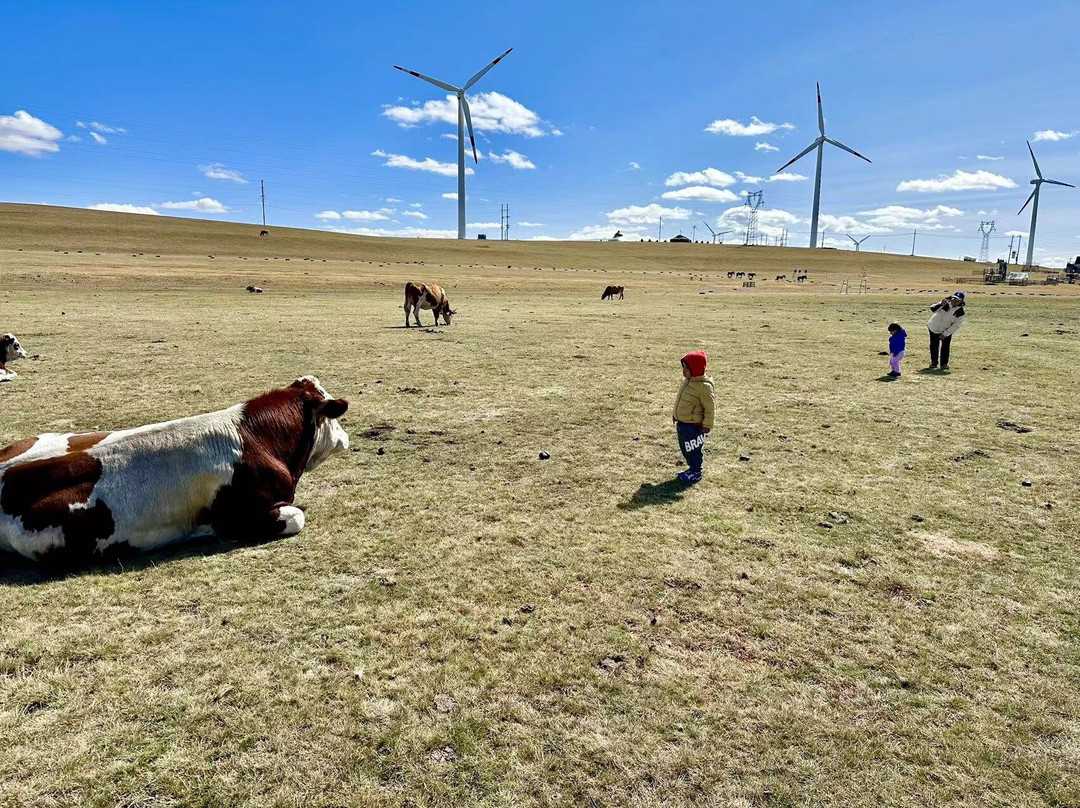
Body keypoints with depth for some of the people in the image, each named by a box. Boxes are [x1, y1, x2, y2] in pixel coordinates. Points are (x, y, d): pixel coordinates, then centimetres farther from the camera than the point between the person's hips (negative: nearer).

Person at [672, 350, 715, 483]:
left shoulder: (704, 386, -21)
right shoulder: (688, 382, 6)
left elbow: (709, 408, -18)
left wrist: (707, 425, -16)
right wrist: (675, 415, 23)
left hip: (693, 426, -9)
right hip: (682, 423, 9)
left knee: (693, 450, 4)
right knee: (685, 448, 19)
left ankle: (696, 473, 20)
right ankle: (692, 468, 35)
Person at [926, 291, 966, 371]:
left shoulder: (960, 312, -19)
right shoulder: (946, 302, -19)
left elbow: (956, 325, -14)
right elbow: (933, 309, -28)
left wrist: (945, 334, -16)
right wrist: (941, 304, -46)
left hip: (947, 330, 0)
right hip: (934, 327, 1)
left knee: (946, 346, -2)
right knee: (934, 345, 8)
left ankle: (944, 363, 12)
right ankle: (934, 362, 22)